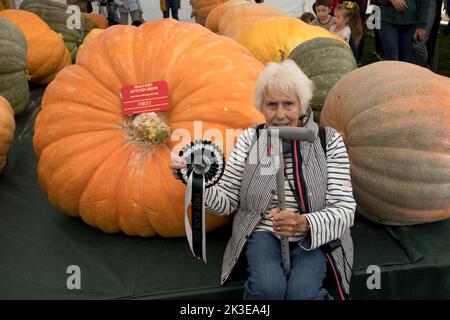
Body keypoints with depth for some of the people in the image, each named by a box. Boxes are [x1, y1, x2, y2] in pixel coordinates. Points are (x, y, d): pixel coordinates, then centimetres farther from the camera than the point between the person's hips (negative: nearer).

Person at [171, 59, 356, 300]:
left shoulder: (329, 140, -3)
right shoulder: (250, 138, 1)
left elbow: (345, 210, -9)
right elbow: (226, 203, -2)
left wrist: (303, 223, -28)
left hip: (314, 236, 0)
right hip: (263, 232, 1)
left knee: (300, 292, -27)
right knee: (267, 287, -27)